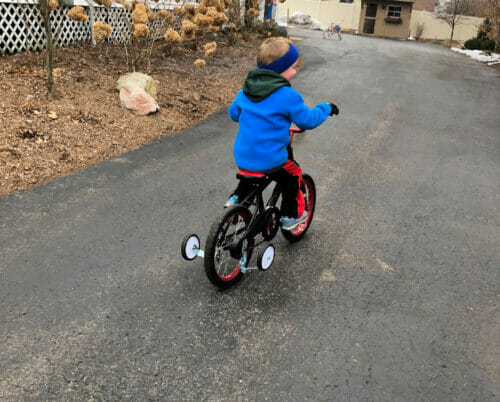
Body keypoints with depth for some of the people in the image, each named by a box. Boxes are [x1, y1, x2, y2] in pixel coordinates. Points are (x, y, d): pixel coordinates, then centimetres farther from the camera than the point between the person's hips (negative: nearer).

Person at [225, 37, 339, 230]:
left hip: (242, 157, 6)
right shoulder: (287, 95, -15)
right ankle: (290, 216, 29)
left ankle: (237, 198, 35)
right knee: (292, 175, 22)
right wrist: (326, 108, 12)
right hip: (270, 161, -6)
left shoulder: (247, 89, 4)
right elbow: (308, 120, -6)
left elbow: (233, 112, 18)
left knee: (250, 173, 39)